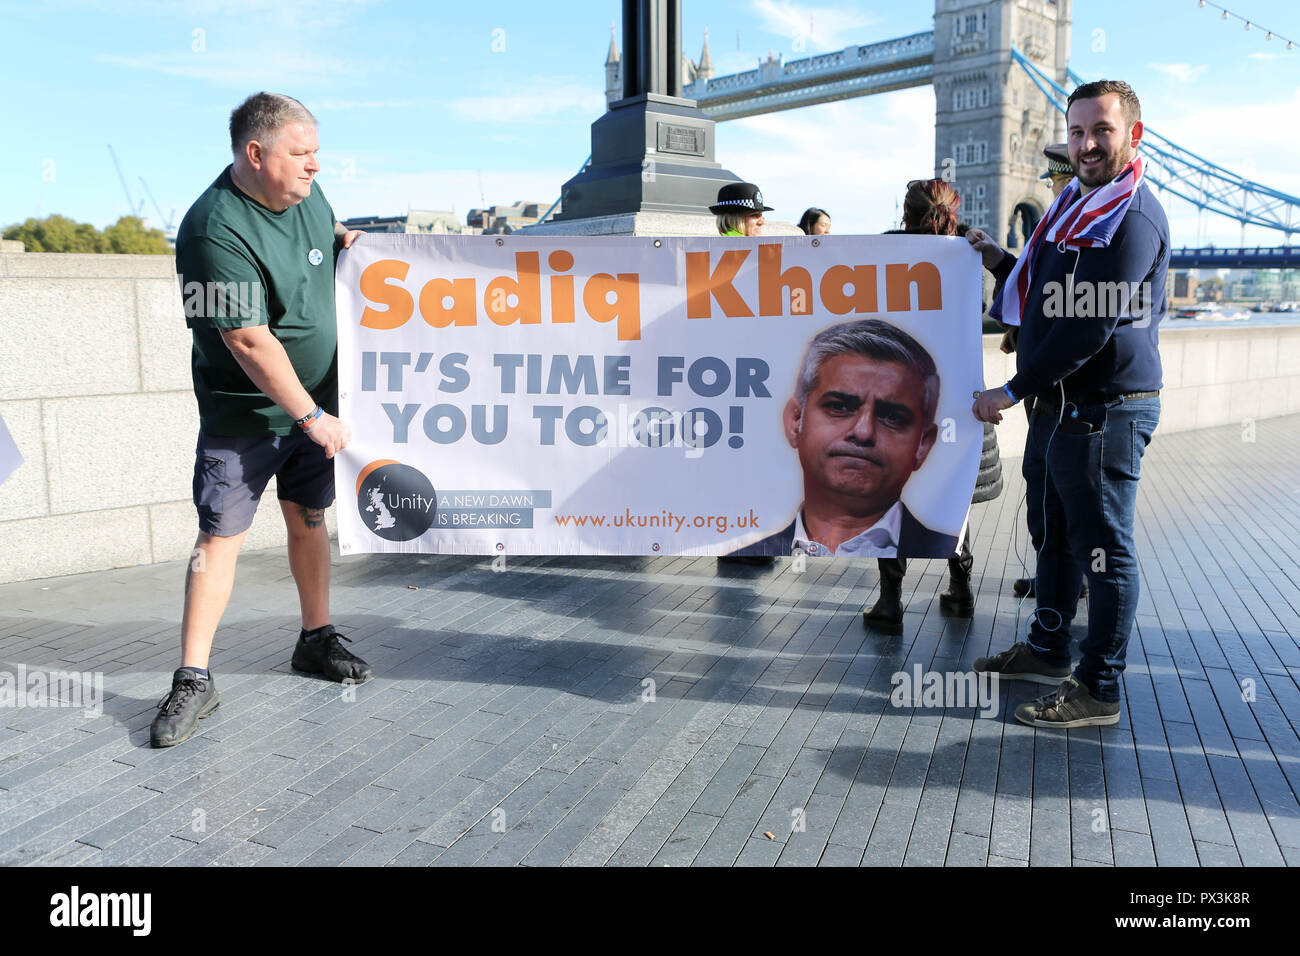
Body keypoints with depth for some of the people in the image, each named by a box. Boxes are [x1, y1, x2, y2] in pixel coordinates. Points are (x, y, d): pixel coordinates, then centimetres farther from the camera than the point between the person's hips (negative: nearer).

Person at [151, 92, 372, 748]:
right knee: (220, 535, -3)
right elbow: (250, 342, -24)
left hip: (317, 398, 7)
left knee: (309, 520, 13)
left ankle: (316, 640, 28)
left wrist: (344, 240, 4)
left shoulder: (305, 192, 2)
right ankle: (194, 680, 5)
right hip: (244, 414, -6)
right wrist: (311, 416, -20)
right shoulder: (216, 231, -22)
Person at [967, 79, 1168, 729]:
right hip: (1058, 405, 10)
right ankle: (1048, 650, 37)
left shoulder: (1133, 219, -15)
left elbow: (1088, 327, -22)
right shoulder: (1075, 205, 16)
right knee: (1053, 535, 20)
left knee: (1102, 550, -1)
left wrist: (1011, 391, -18)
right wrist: (1000, 262, 13)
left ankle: (1098, 689, 10)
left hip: (1105, 411, -10)